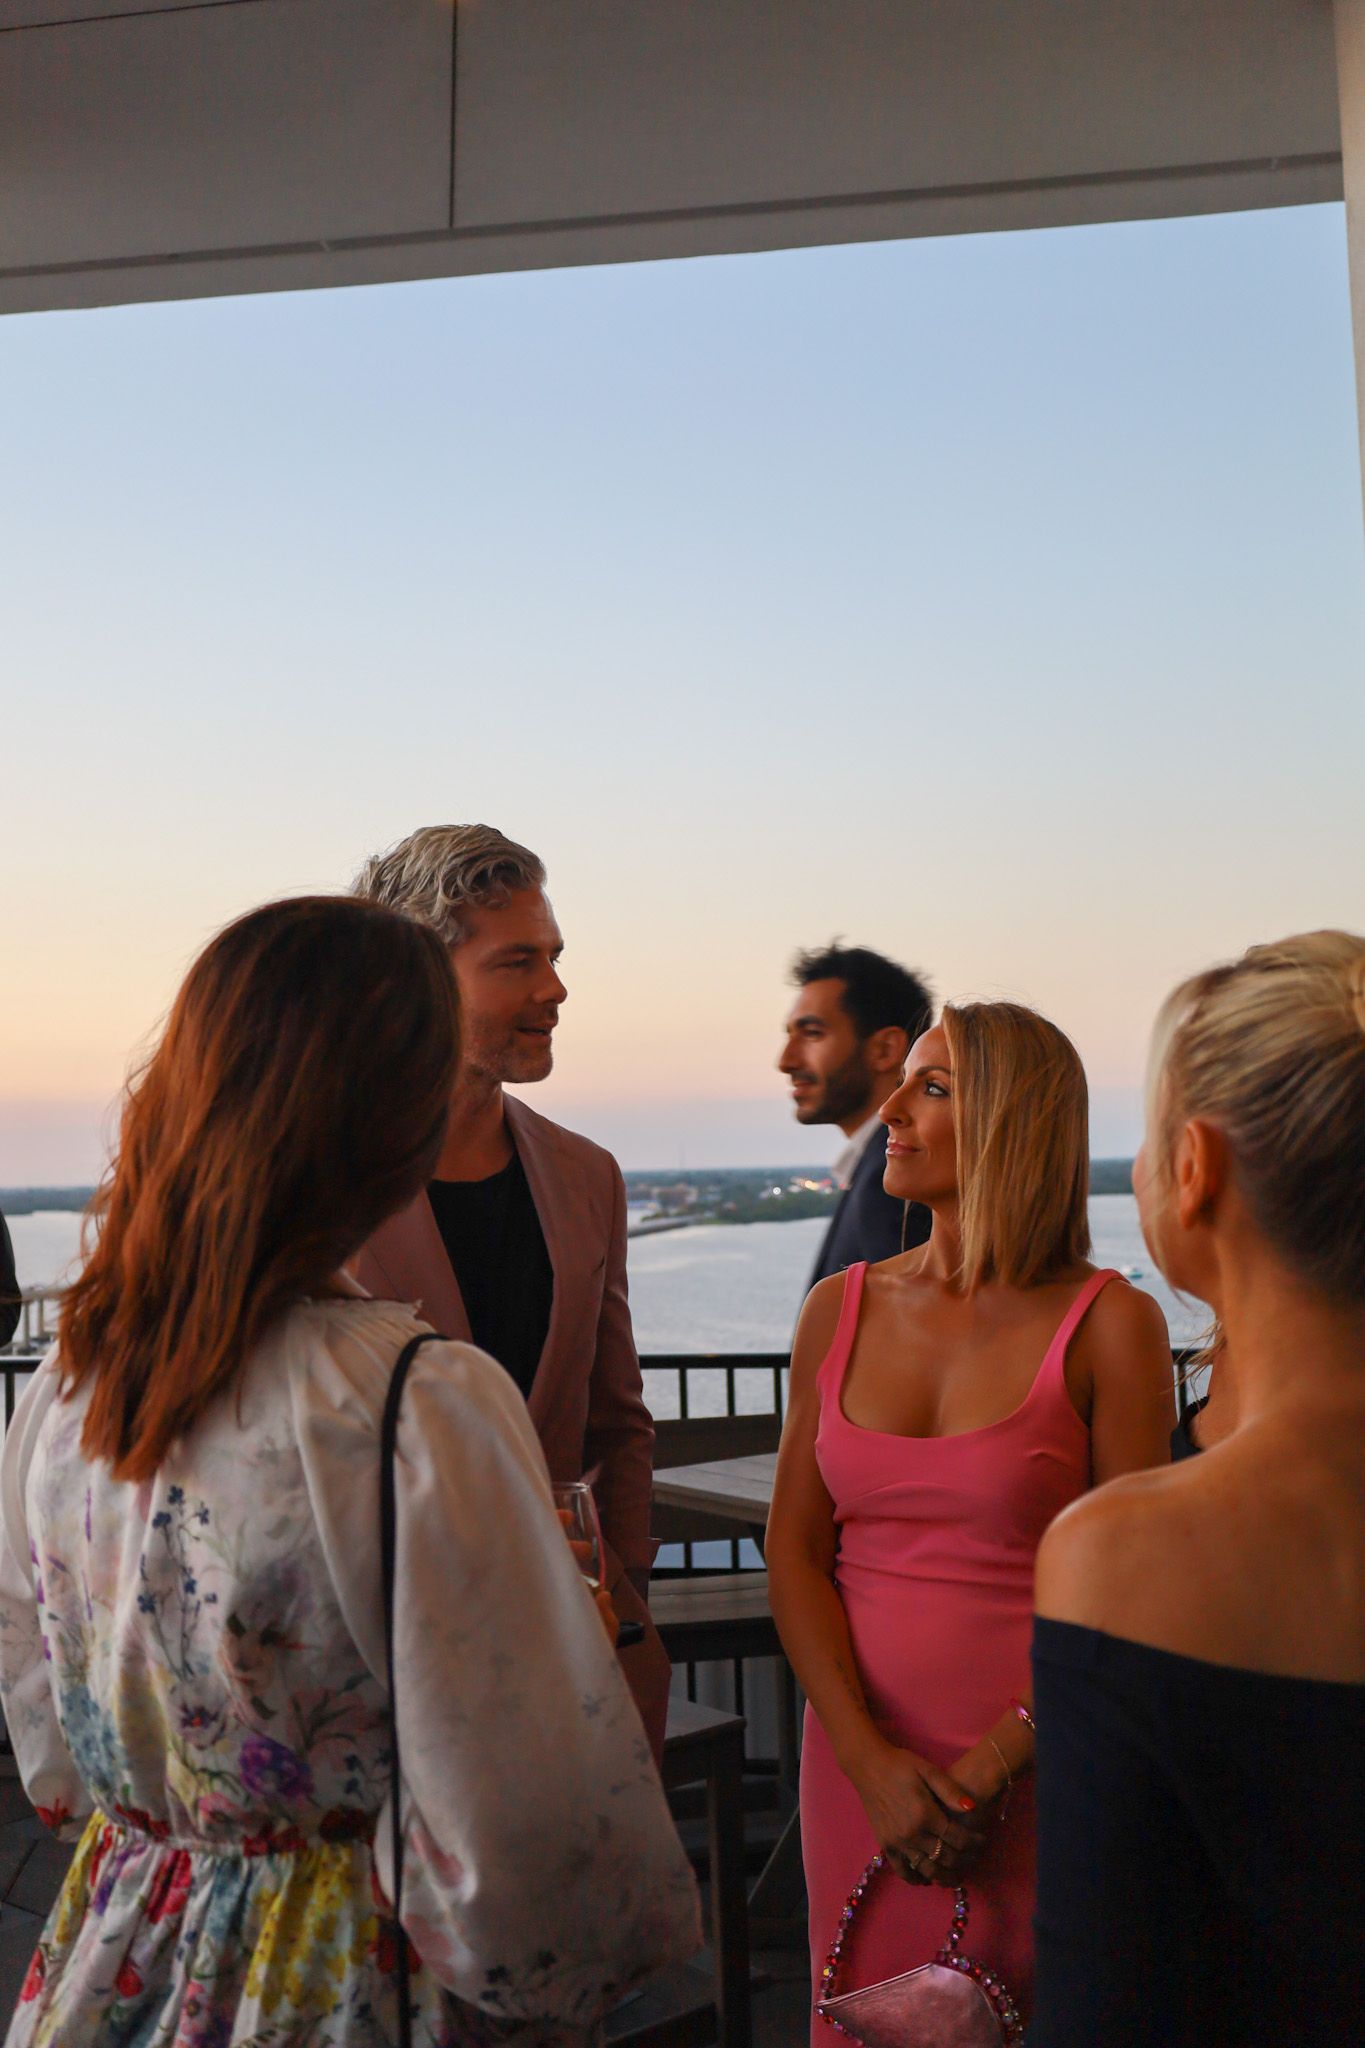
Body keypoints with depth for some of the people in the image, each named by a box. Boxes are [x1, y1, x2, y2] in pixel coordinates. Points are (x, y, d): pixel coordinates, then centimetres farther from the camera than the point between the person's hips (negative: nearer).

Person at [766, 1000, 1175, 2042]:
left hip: (1036, 1770, -3)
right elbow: (795, 1550, 1)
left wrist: (987, 1771, -14)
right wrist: (870, 1760, -10)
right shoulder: (841, 1310, 2)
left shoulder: (1110, 1325, -9)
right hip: (859, 1757, 3)